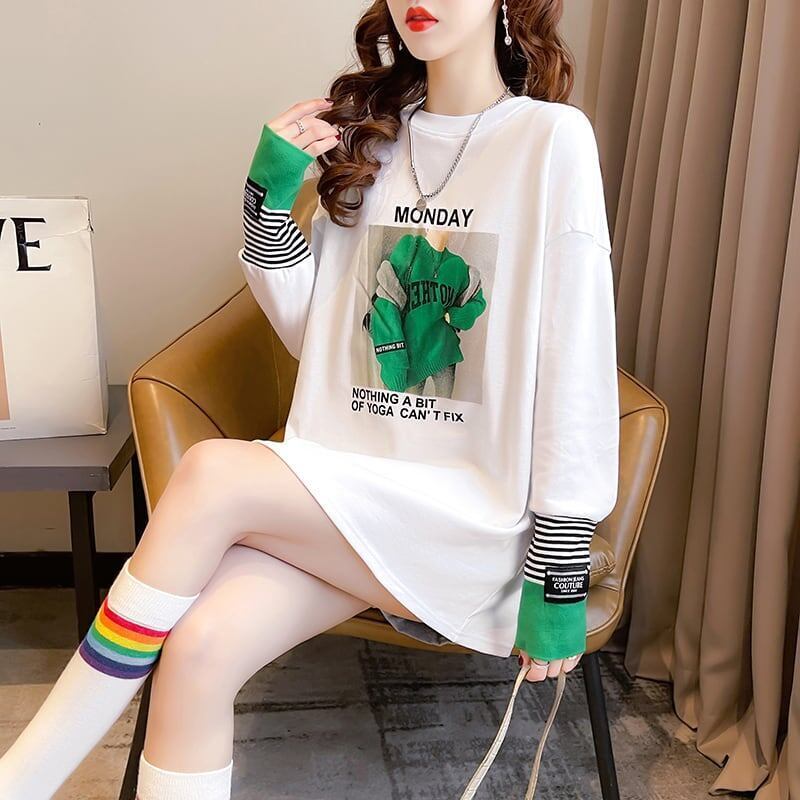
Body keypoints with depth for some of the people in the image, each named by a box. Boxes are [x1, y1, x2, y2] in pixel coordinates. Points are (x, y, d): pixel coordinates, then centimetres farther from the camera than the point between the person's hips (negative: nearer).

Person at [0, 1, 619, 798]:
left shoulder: (552, 139, -6)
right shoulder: (369, 135, 12)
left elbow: (575, 372, -9)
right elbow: (310, 332, 14)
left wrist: (560, 579, -10)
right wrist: (269, 194, -1)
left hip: (472, 510, -4)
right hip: (350, 493, 4)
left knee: (212, 473, -26)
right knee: (198, 647, -22)